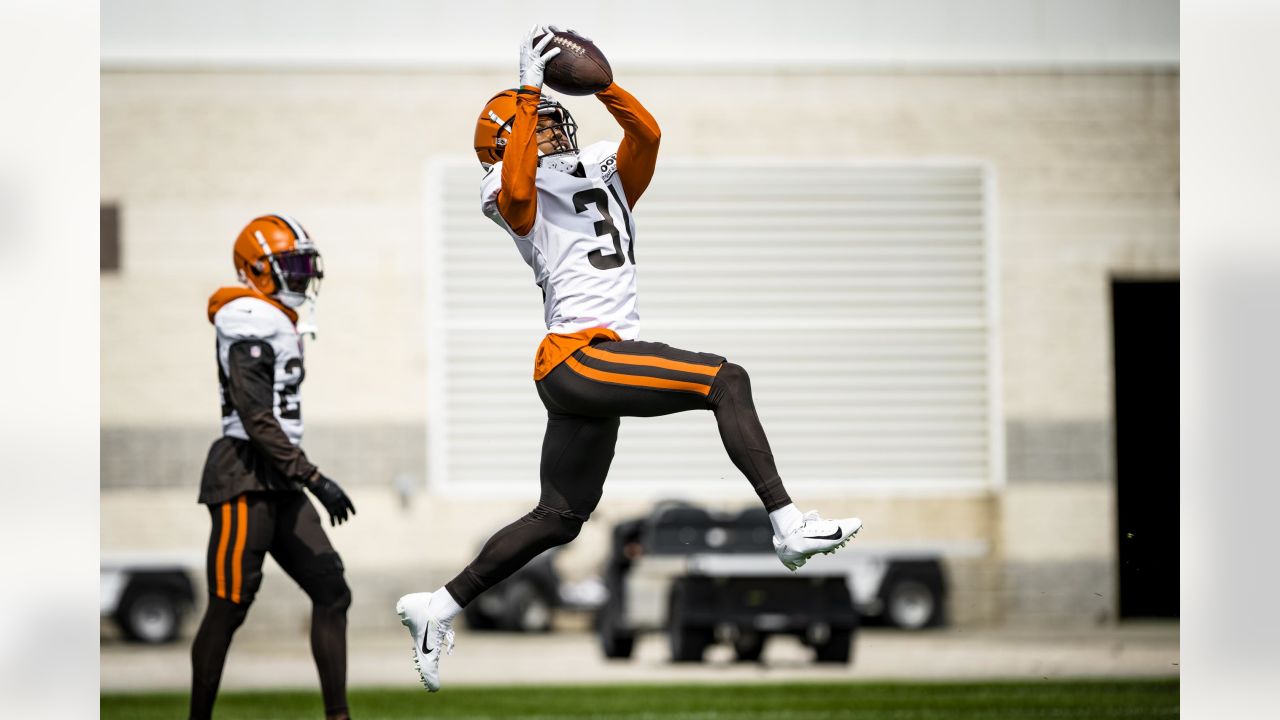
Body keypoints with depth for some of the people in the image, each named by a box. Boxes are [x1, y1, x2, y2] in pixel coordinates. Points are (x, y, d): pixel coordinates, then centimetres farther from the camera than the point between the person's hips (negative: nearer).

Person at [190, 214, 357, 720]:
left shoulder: (276, 324, 17)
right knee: (228, 608, -3)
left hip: (278, 486, 10)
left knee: (330, 592, 3)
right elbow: (258, 422, -19)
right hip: (246, 480, -10)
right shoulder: (252, 324, -13)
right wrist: (314, 479, -21)